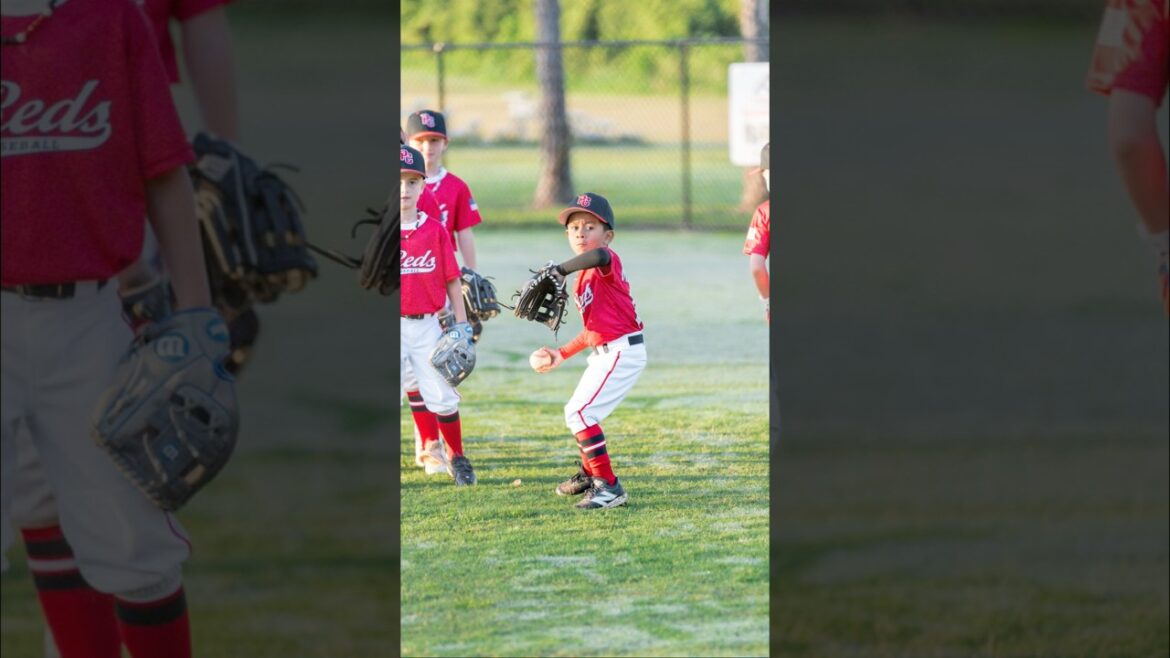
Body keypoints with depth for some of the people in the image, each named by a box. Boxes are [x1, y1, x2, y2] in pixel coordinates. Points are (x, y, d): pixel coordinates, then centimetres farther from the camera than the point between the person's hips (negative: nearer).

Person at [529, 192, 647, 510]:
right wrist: (562, 354, 25)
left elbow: (599, 255, -44)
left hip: (623, 351, -10)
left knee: (579, 413, -17)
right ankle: (590, 474, 49)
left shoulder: (608, 262, -14)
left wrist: (560, 269, -38)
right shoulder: (583, 277, 13)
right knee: (577, 411, 27)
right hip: (604, 353, 10)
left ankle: (609, 487, -17)